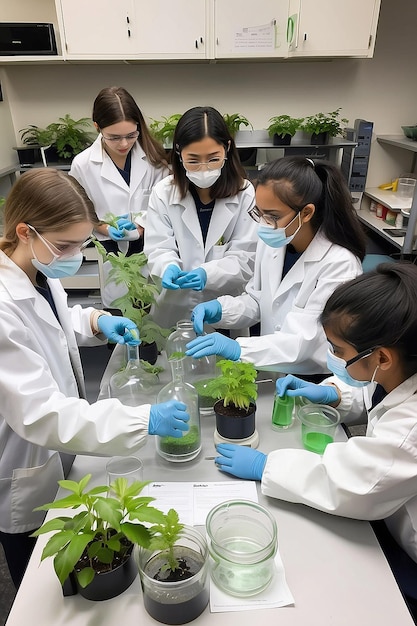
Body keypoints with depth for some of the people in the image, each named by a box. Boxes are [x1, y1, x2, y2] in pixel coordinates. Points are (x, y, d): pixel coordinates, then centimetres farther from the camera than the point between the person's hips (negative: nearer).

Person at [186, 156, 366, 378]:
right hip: (271, 372, 5)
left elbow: (306, 338, -25)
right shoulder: (270, 243, -5)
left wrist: (238, 348, -39)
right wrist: (220, 309, -14)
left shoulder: (339, 264, -21)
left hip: (314, 382, -5)